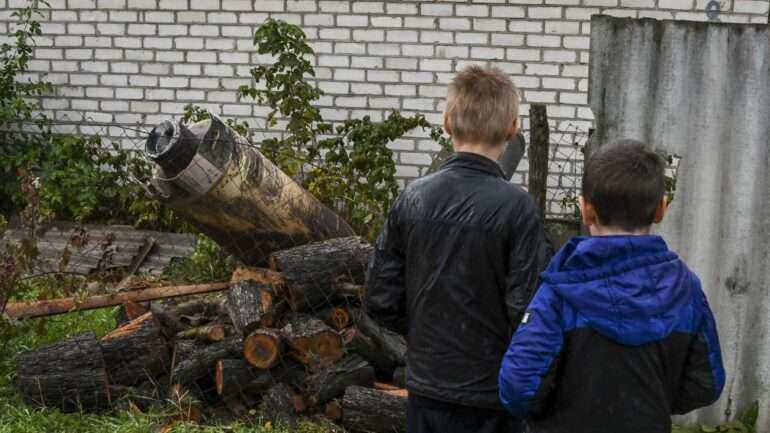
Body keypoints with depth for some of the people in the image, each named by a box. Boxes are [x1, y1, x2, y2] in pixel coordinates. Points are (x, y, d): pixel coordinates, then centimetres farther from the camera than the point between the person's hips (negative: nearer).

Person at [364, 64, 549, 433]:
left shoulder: (413, 197, -3)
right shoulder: (516, 208, -16)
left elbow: (380, 302, -1)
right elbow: (526, 310, -17)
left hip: (426, 387, 4)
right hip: (491, 392, -4)